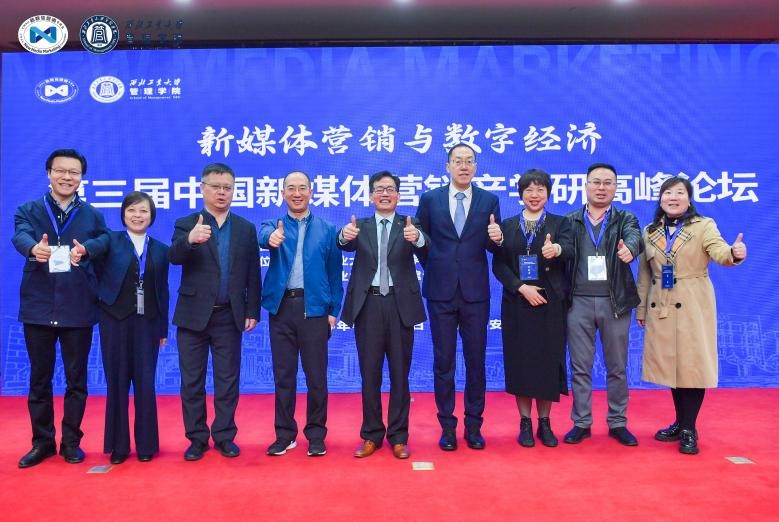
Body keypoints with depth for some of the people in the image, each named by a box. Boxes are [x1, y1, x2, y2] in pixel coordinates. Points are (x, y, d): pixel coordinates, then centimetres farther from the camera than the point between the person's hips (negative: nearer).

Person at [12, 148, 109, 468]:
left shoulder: (93, 215, 8)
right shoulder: (28, 210, 4)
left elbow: (105, 239, -9)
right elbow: (20, 236, -16)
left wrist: (86, 248, -32)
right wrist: (35, 248, -40)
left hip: (78, 309, 0)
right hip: (38, 307, 0)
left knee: (76, 378, 8)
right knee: (39, 378, 10)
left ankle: (71, 441, 22)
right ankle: (42, 442, 25)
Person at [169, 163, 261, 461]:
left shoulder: (246, 229, 7)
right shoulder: (186, 225, 2)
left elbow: (252, 274, 5)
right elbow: (174, 257, -18)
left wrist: (252, 311, -1)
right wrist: (190, 240, -39)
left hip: (229, 316, 1)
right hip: (194, 314, -1)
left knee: (228, 380, 8)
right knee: (192, 381, 7)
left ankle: (224, 436, 21)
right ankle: (197, 438, 21)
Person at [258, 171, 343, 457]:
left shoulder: (327, 230, 6)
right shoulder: (274, 225, 7)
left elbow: (334, 272, 6)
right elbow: (264, 235, -19)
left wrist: (334, 311, -1)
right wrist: (271, 237, -43)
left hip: (314, 308, -1)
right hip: (281, 308, 1)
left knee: (316, 375, 5)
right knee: (283, 375, 9)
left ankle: (316, 435, 19)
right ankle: (285, 434, 22)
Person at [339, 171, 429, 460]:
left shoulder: (408, 226, 5)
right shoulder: (361, 227, 8)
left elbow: (425, 249, -16)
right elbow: (347, 245, -13)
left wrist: (417, 237, -39)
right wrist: (345, 235, -37)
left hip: (400, 304, -1)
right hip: (368, 304, 1)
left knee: (399, 373, 8)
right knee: (369, 373, 9)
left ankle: (398, 436, 21)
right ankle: (372, 435, 23)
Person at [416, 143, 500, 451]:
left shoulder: (489, 201, 5)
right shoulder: (430, 199, 4)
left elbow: (493, 247, 5)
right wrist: (434, 269, 9)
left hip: (475, 291, 0)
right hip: (441, 292, 0)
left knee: (476, 361, 8)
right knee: (443, 362, 6)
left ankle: (473, 426, 21)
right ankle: (447, 427, 19)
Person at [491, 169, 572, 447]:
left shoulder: (560, 223, 5)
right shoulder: (507, 226, 8)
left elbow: (568, 249, -15)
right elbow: (498, 265, 0)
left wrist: (557, 249, -39)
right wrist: (522, 288, -14)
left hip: (550, 304, 0)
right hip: (517, 305, 1)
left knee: (548, 361, 4)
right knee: (520, 361, 3)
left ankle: (544, 423, 19)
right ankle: (525, 422, 17)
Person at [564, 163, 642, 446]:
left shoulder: (625, 219, 6)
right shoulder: (570, 221, 8)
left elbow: (634, 237, -16)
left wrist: (629, 249, -38)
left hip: (615, 302, 0)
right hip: (579, 302, 0)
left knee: (617, 367, 10)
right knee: (580, 367, 7)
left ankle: (617, 423, 24)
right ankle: (581, 423, 19)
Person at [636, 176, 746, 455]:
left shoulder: (704, 225, -2)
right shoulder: (649, 232, 8)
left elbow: (719, 251, -19)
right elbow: (644, 275, 11)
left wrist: (734, 253, -42)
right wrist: (640, 308, 11)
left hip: (693, 306, -3)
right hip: (661, 307, 4)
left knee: (692, 364, -2)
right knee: (671, 364, 10)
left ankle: (689, 429, 10)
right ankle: (680, 423, 25)